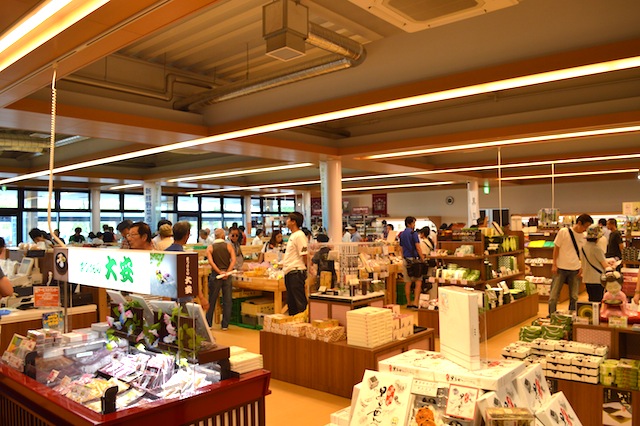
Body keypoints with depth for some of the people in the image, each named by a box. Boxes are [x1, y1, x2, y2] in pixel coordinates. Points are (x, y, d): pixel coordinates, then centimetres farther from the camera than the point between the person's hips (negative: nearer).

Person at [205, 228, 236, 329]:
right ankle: (225, 325, 9)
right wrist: (227, 272, -11)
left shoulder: (210, 247, 2)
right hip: (227, 275, 0)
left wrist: (219, 272, -13)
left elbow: (210, 261, -13)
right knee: (227, 301, 6)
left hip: (215, 275, 0)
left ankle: (208, 324, 16)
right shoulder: (228, 246, 2)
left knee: (212, 301, 10)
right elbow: (233, 260, -9)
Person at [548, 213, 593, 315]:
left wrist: (582, 267, 1)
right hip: (561, 268, -3)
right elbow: (556, 248, -3)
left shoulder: (584, 236, 4)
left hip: (575, 269, 3)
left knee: (574, 297, 9)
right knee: (553, 295, 1)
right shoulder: (563, 232, -7)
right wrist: (554, 265, -7)